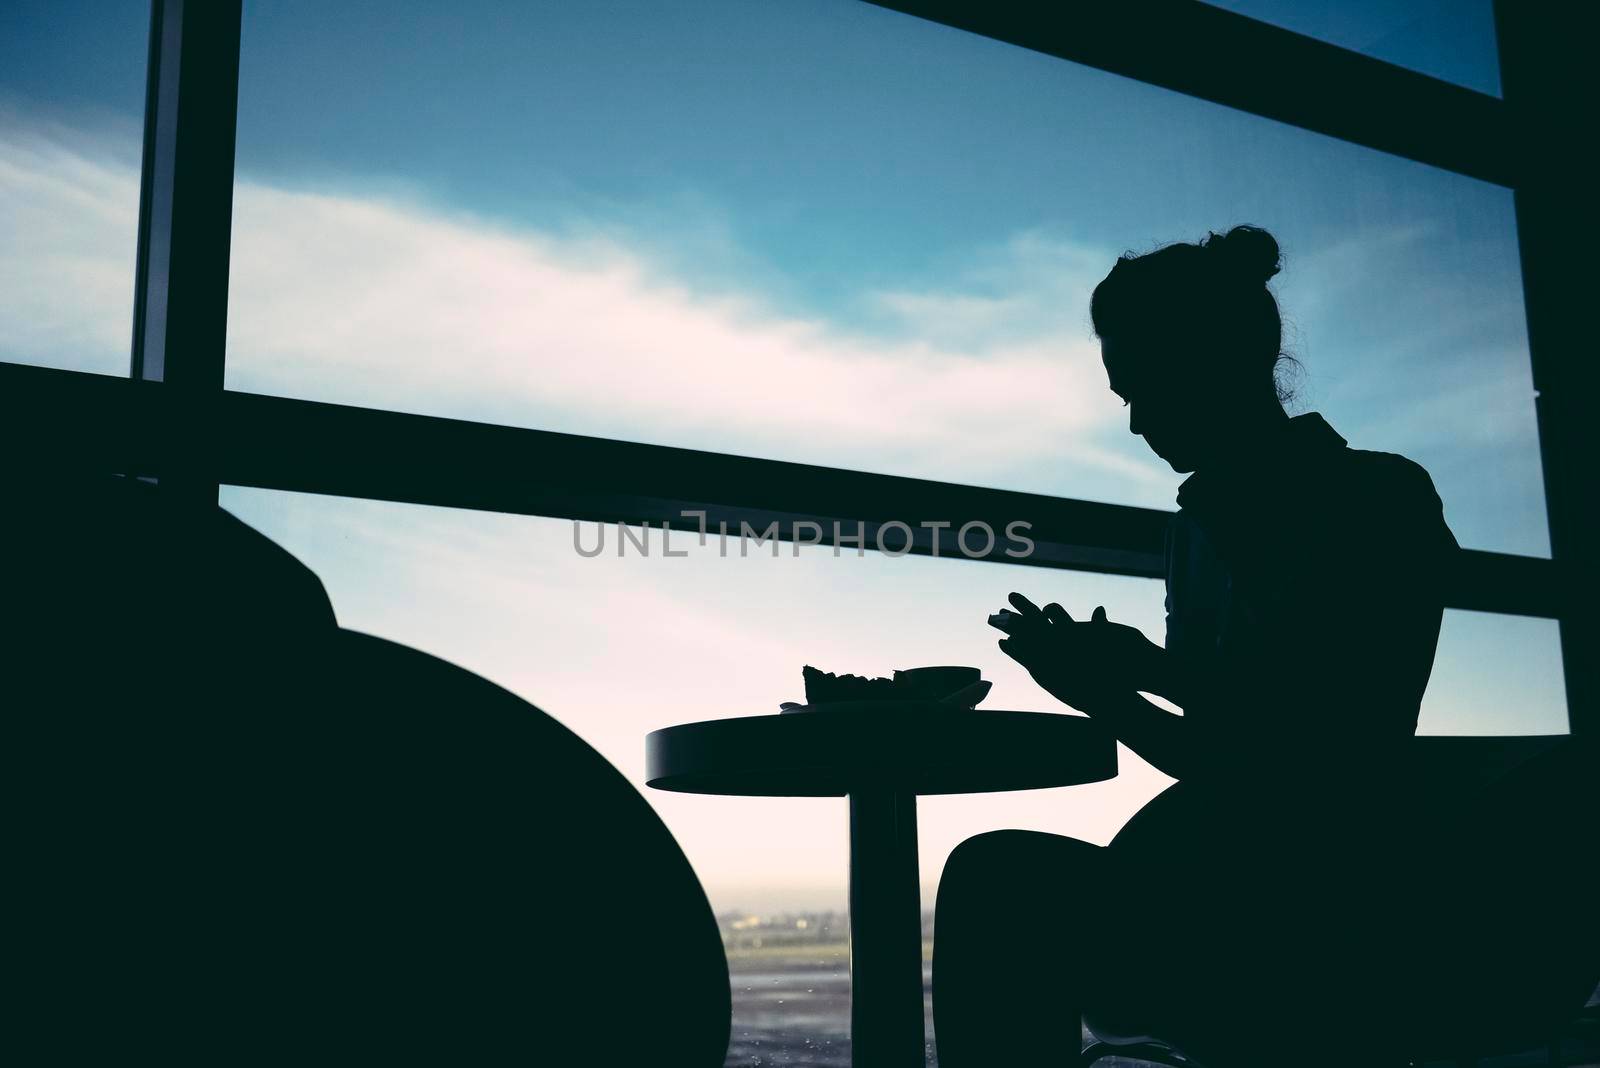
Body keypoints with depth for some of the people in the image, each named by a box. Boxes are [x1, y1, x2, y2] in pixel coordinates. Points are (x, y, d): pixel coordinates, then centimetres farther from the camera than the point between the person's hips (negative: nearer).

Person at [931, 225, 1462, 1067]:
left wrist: (1149, 666, -13)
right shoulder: (1199, 525, 13)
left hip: (1335, 903, -6)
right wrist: (1108, 699, 0)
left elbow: (1347, 743, -14)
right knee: (990, 879, -16)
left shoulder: (1382, 500, -5)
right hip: (1226, 884, 7)